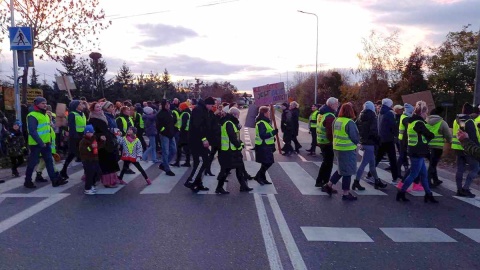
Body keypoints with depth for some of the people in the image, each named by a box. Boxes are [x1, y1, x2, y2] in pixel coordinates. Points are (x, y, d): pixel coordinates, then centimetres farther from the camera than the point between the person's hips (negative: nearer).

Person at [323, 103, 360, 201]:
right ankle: (346, 193, 12)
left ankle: (329, 184, 23)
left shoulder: (336, 121, 2)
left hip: (337, 148, 7)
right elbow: (355, 137, -14)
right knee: (347, 171, 4)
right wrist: (356, 142, 6)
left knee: (342, 169, 23)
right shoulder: (349, 122, -19)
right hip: (348, 149, -7)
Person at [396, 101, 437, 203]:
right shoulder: (419, 123, -17)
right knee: (413, 174, -2)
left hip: (415, 152, 10)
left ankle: (428, 194, 22)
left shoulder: (413, 121, 13)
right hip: (417, 153, -10)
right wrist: (433, 135, 11)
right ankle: (401, 193, 3)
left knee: (423, 173, 15)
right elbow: (429, 135, -10)